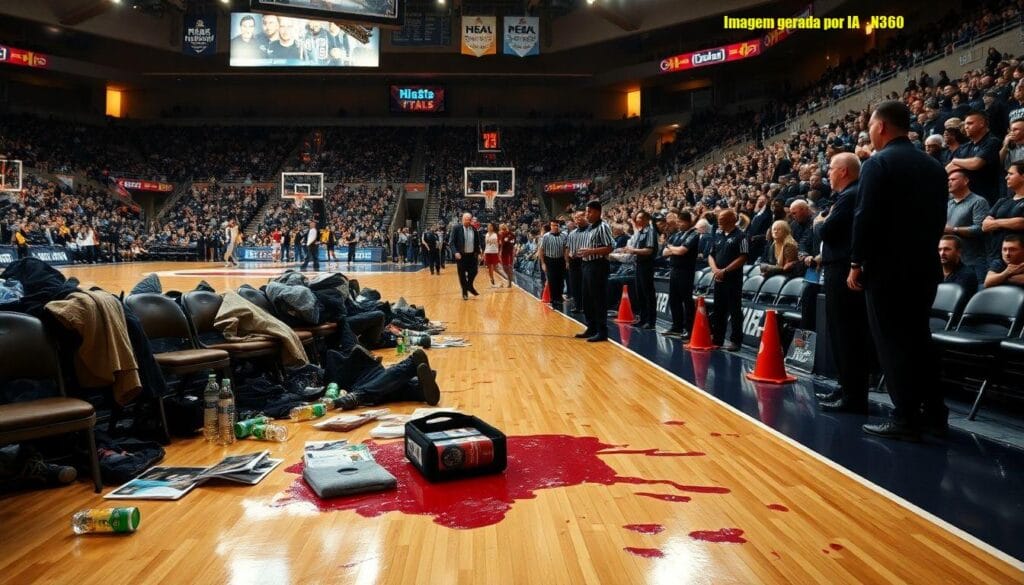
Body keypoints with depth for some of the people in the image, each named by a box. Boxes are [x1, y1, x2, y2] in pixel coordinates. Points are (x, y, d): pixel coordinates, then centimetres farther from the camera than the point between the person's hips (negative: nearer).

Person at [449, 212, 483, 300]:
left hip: (472, 255, 3)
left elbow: (478, 242, 11)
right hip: (461, 255, -3)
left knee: (474, 272, 2)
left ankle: (470, 286, 28)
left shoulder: (474, 230, 5)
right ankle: (465, 292, 18)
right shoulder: (457, 229, -5)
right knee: (462, 275, 4)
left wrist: (478, 253, 5)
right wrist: (456, 252, -19)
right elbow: (452, 242, -8)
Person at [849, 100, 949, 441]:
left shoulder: (877, 164, -10)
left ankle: (905, 419, 1)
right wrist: (923, 250, 20)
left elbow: (865, 219, -15)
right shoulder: (934, 166, 12)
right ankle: (934, 414, 20)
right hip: (925, 265, 7)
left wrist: (857, 263, -9)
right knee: (918, 338, 15)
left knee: (892, 343, -2)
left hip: (887, 267, -7)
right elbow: (940, 218, 13)